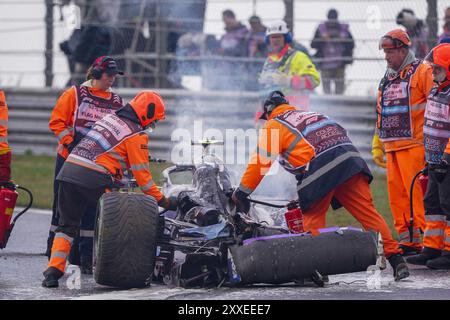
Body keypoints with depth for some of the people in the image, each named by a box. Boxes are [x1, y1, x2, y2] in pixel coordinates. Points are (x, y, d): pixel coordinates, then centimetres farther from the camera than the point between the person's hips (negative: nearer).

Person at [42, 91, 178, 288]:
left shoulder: (110, 117, 21)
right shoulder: (136, 135, 0)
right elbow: (142, 175, 0)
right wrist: (163, 201, 8)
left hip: (69, 170, 7)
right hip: (94, 179, -7)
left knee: (67, 225, 11)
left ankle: (53, 271, 0)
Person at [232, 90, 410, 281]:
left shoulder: (274, 125, 16)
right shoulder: (311, 115, 36)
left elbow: (260, 162, 10)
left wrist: (242, 193, 19)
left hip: (318, 167, -5)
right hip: (350, 157, 5)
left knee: (313, 217, 11)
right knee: (367, 212, 1)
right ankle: (394, 257, -9)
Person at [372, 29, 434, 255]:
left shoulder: (422, 73, -3)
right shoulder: (387, 79, 21)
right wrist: (377, 146, 24)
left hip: (414, 145, -8)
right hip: (392, 147, 8)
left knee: (416, 192, -11)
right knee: (396, 194, 5)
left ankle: (421, 239, -11)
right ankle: (405, 240, 10)